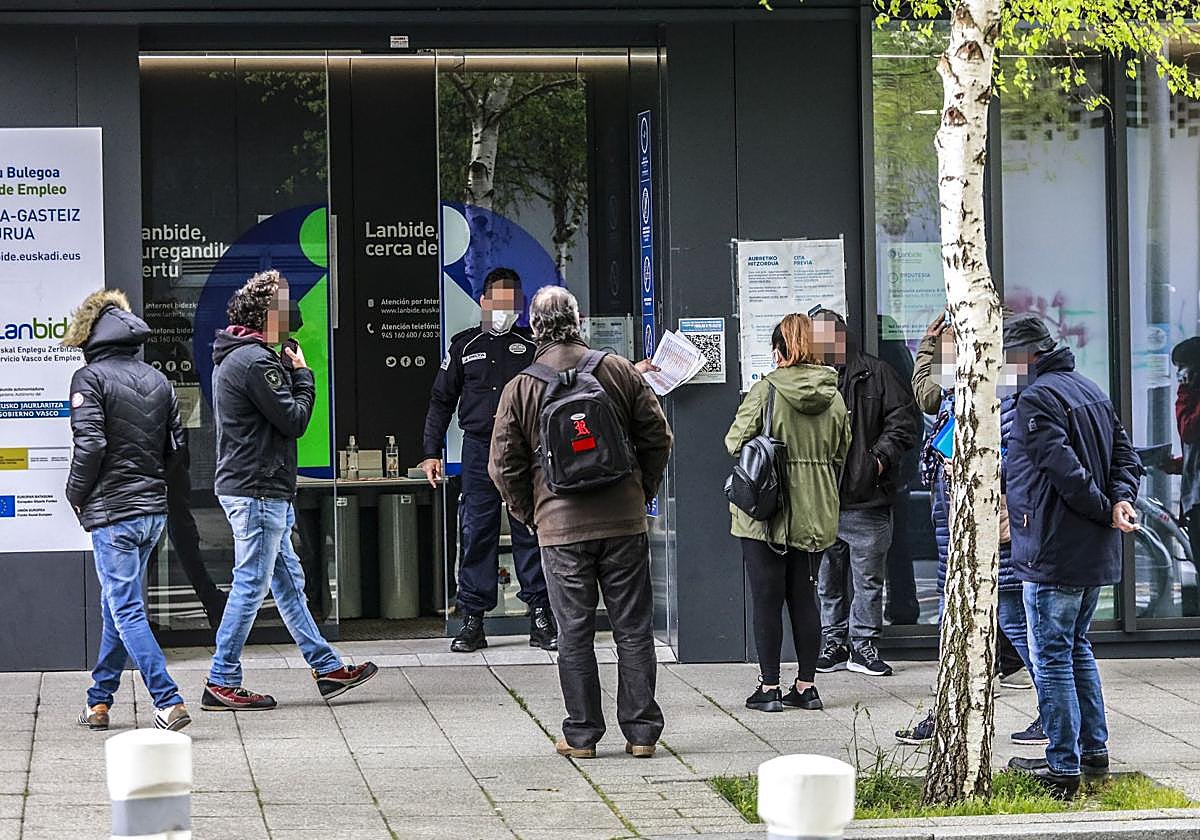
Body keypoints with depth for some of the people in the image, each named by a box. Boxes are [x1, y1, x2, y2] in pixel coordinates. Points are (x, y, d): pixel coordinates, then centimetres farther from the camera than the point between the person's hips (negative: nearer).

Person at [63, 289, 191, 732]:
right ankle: (99, 703, 25)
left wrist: (77, 495, -5)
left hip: (113, 512, -7)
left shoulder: (90, 377, -9)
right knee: (116, 605, 18)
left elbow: (90, 443, -18)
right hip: (154, 509, 7)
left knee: (127, 610, -5)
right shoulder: (157, 379, 11)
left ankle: (169, 703, -15)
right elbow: (176, 445, 10)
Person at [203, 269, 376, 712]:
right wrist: (302, 374, -3)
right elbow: (294, 419, -17)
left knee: (288, 581, 14)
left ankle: (326, 666, 20)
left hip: (254, 490, 11)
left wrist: (290, 372, 6)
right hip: (257, 491, -11)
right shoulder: (255, 361, -19)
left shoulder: (235, 357, 16)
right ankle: (221, 683, -1)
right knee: (251, 586, -5)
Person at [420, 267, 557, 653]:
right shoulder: (464, 346, 12)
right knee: (476, 533, 0)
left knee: (530, 531, -1)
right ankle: (472, 620, 3)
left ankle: (541, 618, 3)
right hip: (478, 450, 1)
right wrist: (431, 452, 8)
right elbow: (441, 401, 14)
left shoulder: (534, 345, 8)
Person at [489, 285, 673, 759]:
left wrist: (529, 515, 13)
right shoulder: (619, 372, 2)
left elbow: (504, 466, 0)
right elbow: (657, 437, 5)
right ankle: (641, 731, 9)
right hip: (624, 521, 1)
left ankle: (581, 734, 8)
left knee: (574, 634, 5)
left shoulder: (519, 390, -2)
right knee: (633, 630, 7)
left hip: (560, 529, -1)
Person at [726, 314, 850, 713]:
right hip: (816, 515, 4)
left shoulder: (767, 390, -13)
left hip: (767, 514, -4)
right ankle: (806, 685, 15)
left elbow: (737, 441, -11)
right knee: (805, 598, 13)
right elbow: (841, 453, 9)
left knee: (767, 600, 3)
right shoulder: (833, 395, 2)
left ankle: (769, 687, 5)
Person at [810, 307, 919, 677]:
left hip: (866, 497, -2)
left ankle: (863, 644, 10)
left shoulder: (875, 374, 2)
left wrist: (880, 456, -11)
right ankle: (834, 643, 18)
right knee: (828, 578, 8)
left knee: (867, 577, 3)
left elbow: (903, 422, 1)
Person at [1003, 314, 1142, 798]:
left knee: (1051, 654, -3)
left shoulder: (1037, 399, -15)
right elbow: (1125, 455, 11)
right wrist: (1122, 499, -5)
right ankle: (1094, 751, 26)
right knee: (1076, 647, 21)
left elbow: (1066, 470, -23)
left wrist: (1107, 511, -12)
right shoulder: (1090, 390, 14)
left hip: (1054, 553, -9)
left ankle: (1063, 767, -1)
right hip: (1096, 553, 9)